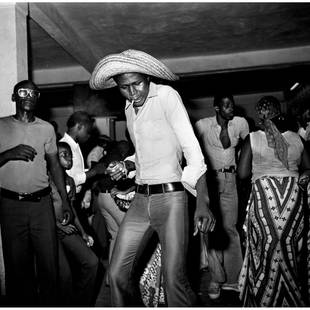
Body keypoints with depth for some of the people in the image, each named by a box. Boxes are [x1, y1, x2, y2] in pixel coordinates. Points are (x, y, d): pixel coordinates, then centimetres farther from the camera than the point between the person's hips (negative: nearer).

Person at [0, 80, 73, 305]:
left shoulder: (46, 128, 7)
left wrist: (65, 201, 8)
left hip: (42, 202, 1)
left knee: (49, 263, 2)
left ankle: (49, 305, 18)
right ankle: (24, 304, 22)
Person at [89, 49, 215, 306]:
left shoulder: (166, 95, -6)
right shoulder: (129, 109, 14)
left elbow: (191, 148, -12)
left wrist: (202, 203, -20)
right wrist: (127, 166, 4)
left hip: (170, 197, -6)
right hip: (140, 199, 6)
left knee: (174, 278, -7)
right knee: (117, 273, 6)